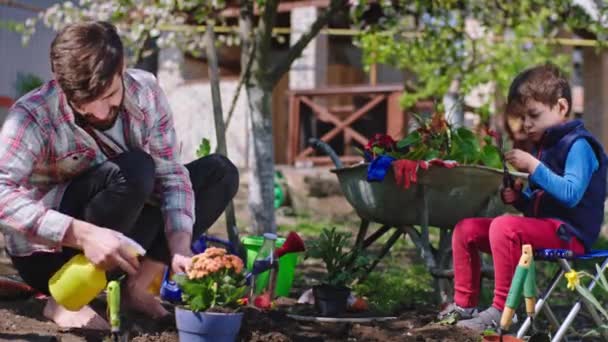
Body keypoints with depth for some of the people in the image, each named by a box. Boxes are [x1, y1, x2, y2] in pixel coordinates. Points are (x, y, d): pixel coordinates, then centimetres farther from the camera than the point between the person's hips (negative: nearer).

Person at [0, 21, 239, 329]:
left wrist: (180, 248, -25)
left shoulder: (145, 91, -11)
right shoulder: (34, 116, -25)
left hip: (119, 241, 6)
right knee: (133, 171, -31)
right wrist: (84, 235, -48)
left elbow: (170, 174, -10)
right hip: (47, 253, -6)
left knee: (219, 172, -4)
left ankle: (136, 286, -7)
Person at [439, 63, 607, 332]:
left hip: (569, 233, -10)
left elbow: (571, 194, -25)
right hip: (542, 226, 10)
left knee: (503, 226, -34)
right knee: (466, 229, 4)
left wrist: (533, 166, -23)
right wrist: (518, 198, 1)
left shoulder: (578, 144, -10)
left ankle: (502, 311, -28)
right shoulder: (543, 145, 16)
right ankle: (464, 304, 8)